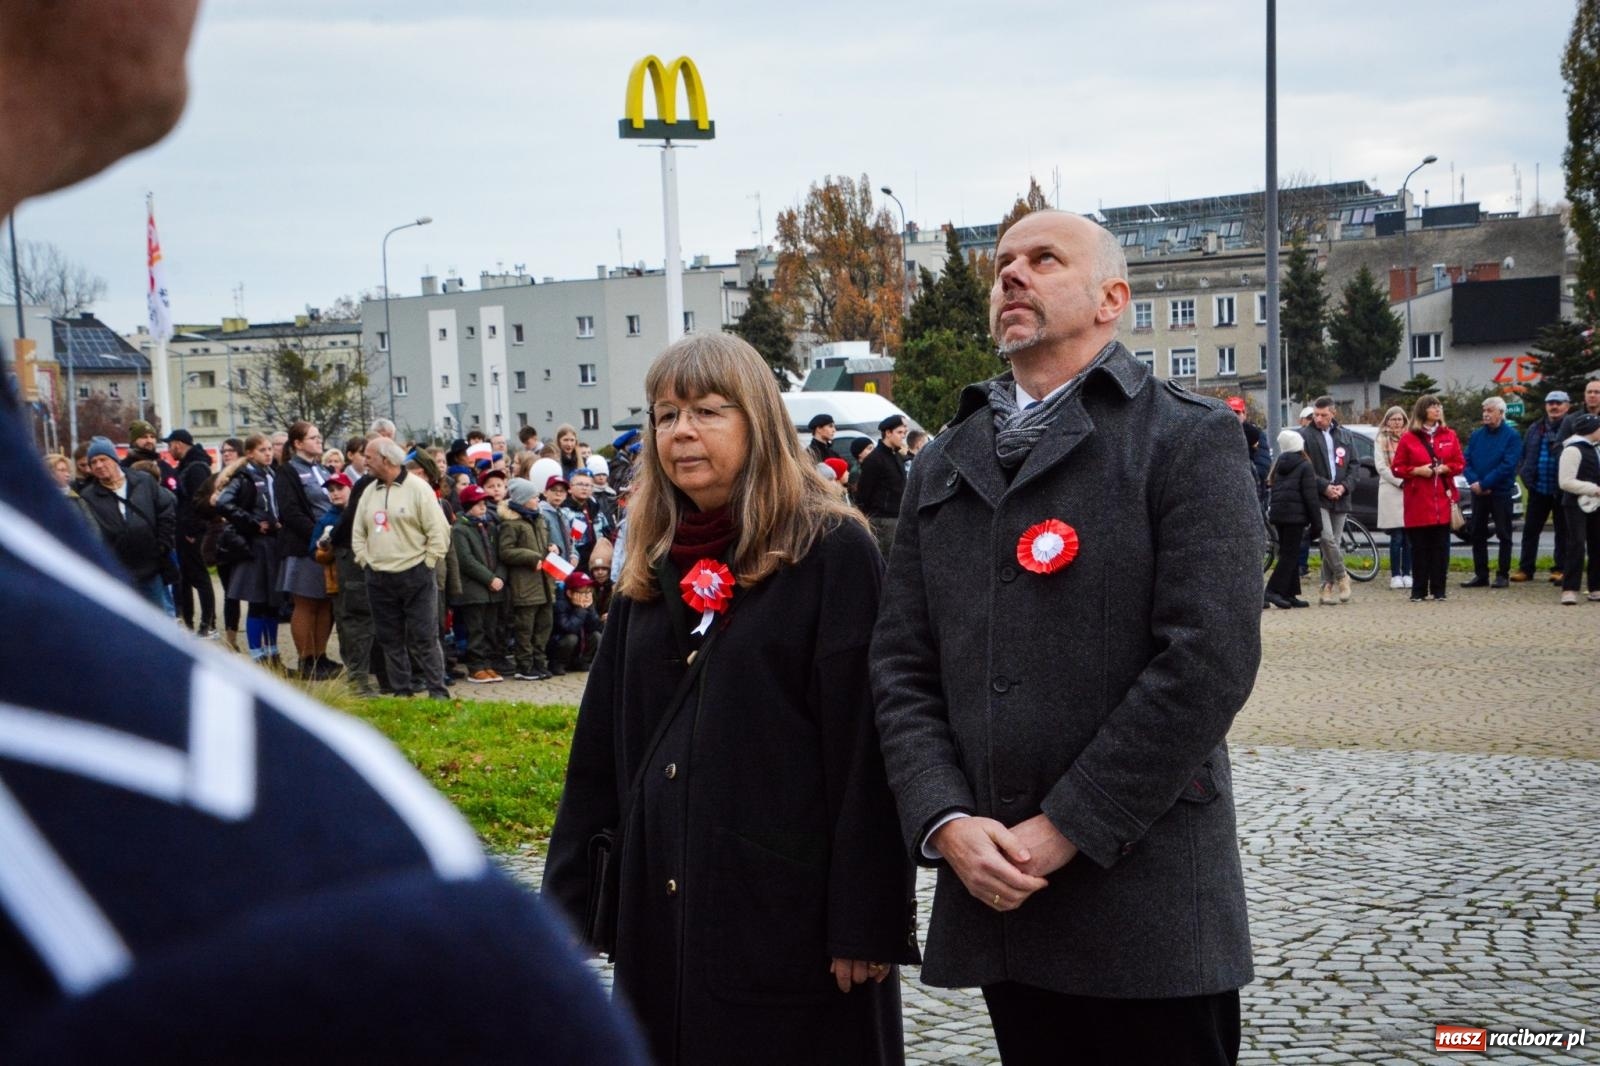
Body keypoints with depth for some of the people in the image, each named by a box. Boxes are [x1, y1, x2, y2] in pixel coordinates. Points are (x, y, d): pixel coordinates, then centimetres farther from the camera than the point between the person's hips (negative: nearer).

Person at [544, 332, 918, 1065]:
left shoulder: (832, 552, -8)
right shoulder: (653, 565, 10)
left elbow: (864, 751, -13)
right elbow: (601, 744, 12)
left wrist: (864, 919, -16)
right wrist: (569, 896, 10)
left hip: (787, 913, -6)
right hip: (659, 910, 6)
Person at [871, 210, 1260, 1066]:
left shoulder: (1188, 440, -3)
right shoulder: (941, 468, 13)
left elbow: (1208, 658, -14)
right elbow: (902, 666, 8)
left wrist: (1067, 828, -14)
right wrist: (947, 822, -7)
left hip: (1145, 900, -4)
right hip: (994, 896, 5)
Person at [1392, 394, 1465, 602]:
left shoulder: (1449, 435, 10)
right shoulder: (1408, 438, 3)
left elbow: (1460, 463, 11)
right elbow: (1398, 468, 4)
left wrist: (1445, 468, -8)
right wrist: (1416, 470, -12)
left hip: (1442, 499, 2)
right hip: (1417, 501, -2)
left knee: (1441, 546, 1)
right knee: (1419, 547, -1)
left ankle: (1438, 589, 7)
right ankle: (1419, 591, 5)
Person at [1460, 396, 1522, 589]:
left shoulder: (1512, 436, -5)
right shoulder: (1476, 435, 9)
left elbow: (1508, 465, -15)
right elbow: (1466, 462, 4)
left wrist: (1484, 484, -17)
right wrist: (1474, 482, -14)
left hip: (1501, 492, -5)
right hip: (1478, 493, 5)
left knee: (1504, 535, 2)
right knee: (1477, 534, 7)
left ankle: (1503, 575, 6)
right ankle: (1481, 575, 14)